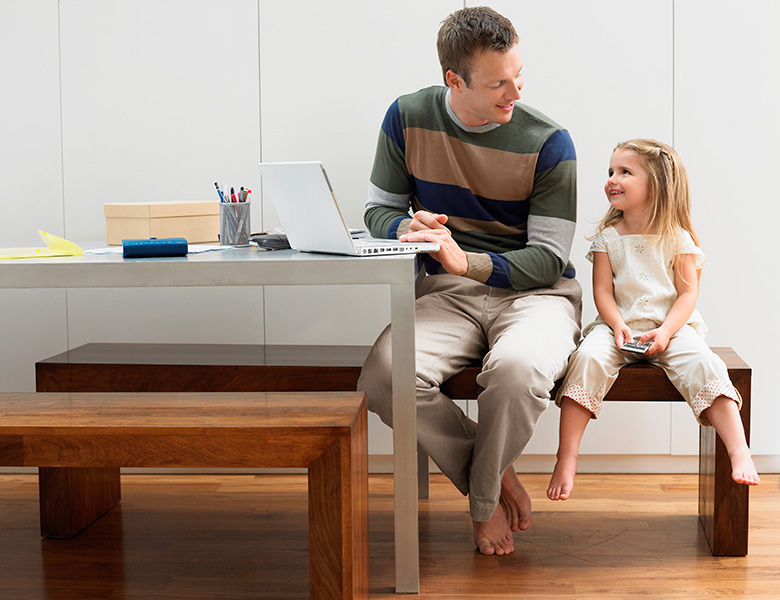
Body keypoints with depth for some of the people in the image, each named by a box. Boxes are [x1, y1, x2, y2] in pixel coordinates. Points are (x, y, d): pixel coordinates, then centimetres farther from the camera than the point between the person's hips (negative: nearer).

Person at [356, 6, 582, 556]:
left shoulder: (548, 143, -6)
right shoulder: (409, 118, 2)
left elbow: (549, 259, -7)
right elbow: (379, 209, 11)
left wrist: (466, 261, -25)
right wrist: (408, 228, -15)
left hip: (534, 291, -2)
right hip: (447, 293, 2)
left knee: (517, 367, -39)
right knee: (383, 373, -30)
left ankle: (483, 495, -7)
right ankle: (498, 477, -6)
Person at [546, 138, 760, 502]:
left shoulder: (677, 238, 4)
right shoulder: (607, 236, 8)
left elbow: (688, 293, 0)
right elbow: (603, 290, 3)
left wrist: (665, 332, -17)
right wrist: (618, 326, -16)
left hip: (670, 326, -1)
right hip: (619, 325, 1)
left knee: (703, 363, -31)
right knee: (589, 358, -30)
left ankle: (739, 452, -32)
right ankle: (566, 459, -28)